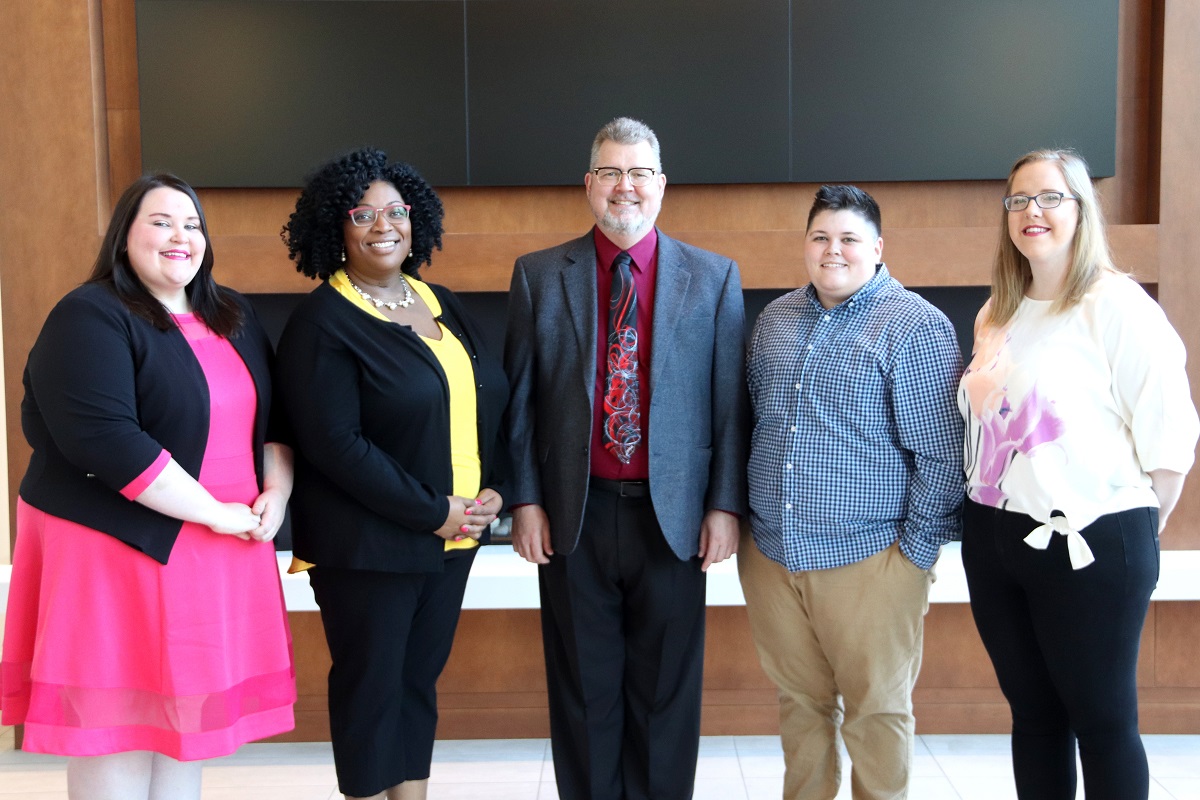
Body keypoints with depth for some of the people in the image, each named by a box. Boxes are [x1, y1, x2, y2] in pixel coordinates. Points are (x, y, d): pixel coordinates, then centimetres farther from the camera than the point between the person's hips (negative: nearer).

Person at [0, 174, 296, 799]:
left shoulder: (234, 318, 12)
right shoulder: (89, 318, -11)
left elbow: (274, 416, 18)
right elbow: (104, 440, -23)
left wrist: (276, 492, -1)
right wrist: (214, 512, -19)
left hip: (224, 553, 7)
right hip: (121, 551, -7)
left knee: (187, 713, 15)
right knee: (118, 724, 2)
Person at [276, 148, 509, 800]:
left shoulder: (440, 304, 10)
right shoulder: (322, 322, -10)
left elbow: (487, 403, 13)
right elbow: (335, 444, -18)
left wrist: (491, 490, -3)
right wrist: (433, 512, -17)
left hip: (455, 534, 6)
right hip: (367, 544, -6)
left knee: (420, 678, 15)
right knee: (371, 685, 7)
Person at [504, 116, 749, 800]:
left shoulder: (714, 278, 3)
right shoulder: (539, 276, 4)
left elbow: (730, 402, 1)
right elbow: (520, 397, 4)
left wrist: (726, 505, -3)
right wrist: (525, 499, -1)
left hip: (672, 516, 0)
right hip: (573, 516, 0)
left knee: (666, 690, 11)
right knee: (584, 691, 11)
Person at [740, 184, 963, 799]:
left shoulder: (916, 327, -7)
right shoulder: (775, 319, 11)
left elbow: (940, 452, -10)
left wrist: (917, 549, -11)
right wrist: (741, 517, 14)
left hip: (868, 560, -5)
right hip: (770, 553, 5)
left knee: (877, 710, 7)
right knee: (799, 702, 16)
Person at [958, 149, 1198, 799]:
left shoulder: (1117, 305, -8)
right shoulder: (996, 315, 12)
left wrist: (1139, 531, -3)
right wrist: (985, 517, 10)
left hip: (1090, 544, -6)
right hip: (995, 537, 6)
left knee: (1103, 719, 6)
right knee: (1032, 711, 16)